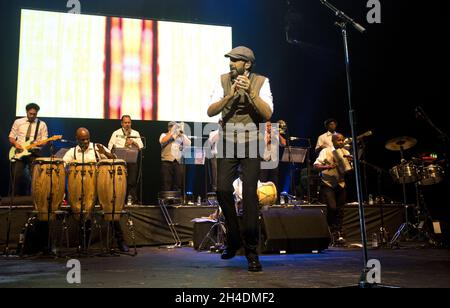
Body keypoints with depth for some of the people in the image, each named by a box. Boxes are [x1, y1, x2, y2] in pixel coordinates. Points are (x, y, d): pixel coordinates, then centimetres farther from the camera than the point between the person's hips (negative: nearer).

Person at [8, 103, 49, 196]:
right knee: (17, 175, -7)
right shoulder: (18, 122, 9)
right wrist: (15, 144, -7)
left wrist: (38, 143, -18)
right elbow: (11, 137, 12)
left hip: (33, 153, -1)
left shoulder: (42, 124, 6)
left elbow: (44, 140, 2)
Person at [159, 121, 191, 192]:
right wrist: (172, 132, -8)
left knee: (178, 183, 0)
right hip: (167, 162, -2)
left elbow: (188, 144, 3)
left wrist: (182, 134, -4)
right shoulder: (164, 135, 15)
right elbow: (162, 141, -9)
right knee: (166, 183, -6)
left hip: (178, 162, 2)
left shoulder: (181, 136, 19)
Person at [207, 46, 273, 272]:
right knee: (223, 190, -5)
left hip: (251, 143, -2)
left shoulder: (261, 82, -4)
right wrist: (231, 94, -22)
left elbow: (267, 114, -15)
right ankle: (233, 238, 18)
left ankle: (251, 250, 2)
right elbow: (211, 111, -9)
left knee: (249, 194, -8)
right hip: (227, 142, 2)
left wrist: (250, 92, -24)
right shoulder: (223, 80, 1)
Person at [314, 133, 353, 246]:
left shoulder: (345, 152, 11)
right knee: (332, 207, -17)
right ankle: (333, 232, -2)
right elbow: (316, 165, -13)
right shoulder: (326, 151, -5)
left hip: (341, 185, 5)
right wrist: (328, 166, -28)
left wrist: (351, 162, -8)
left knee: (340, 209, 3)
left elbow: (349, 167, 13)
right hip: (328, 185, -5)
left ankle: (339, 234, 12)